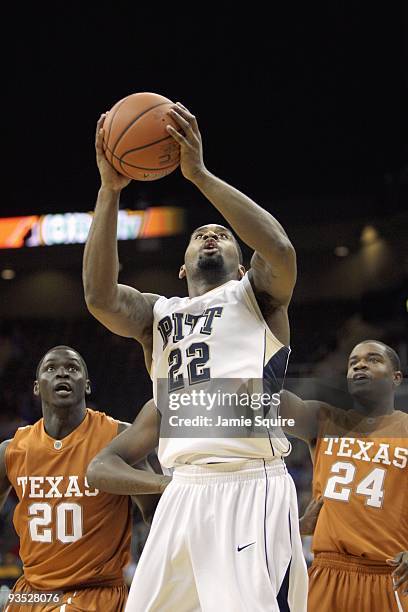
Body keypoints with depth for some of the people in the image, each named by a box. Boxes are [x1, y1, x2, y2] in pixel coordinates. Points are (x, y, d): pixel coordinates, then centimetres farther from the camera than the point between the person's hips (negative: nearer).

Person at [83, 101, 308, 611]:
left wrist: (200, 175, -11)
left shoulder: (256, 296, 13)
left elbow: (281, 252, -11)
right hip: (183, 493, 5)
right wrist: (109, 190, -4)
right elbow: (99, 297, 1)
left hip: (251, 488, -4)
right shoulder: (158, 313, 24)